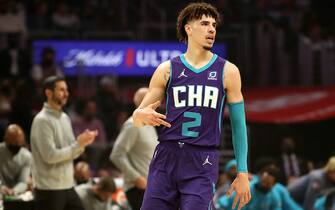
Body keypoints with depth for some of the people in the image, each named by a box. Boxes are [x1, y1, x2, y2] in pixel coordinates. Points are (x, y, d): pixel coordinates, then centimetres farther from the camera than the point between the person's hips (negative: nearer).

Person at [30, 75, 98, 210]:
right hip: (49, 189, -9)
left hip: (67, 186, 9)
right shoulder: (42, 120, -14)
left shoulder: (65, 118, 12)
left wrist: (82, 144, -6)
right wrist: (78, 144, -17)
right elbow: (50, 156, -21)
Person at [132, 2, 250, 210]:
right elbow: (138, 116, 12)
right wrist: (142, 116, -14)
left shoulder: (227, 71, 6)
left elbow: (239, 124, 8)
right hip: (166, 157, 2)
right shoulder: (167, 69, 7)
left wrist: (243, 173, 3)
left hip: (203, 163, -1)